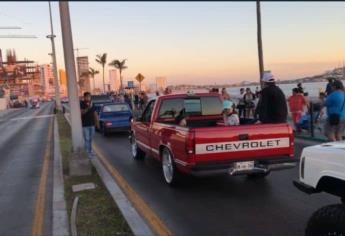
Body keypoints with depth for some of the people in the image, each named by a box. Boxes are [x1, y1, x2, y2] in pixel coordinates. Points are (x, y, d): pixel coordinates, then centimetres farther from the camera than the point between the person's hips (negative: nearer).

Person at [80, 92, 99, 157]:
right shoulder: (81, 104, -7)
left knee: (90, 139, 13)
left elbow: (95, 114, 12)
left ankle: (90, 150, 24)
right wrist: (88, 108, -35)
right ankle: (87, 152, -4)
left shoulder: (92, 104, 8)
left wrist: (97, 122, 9)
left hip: (92, 124, 5)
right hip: (85, 125, -5)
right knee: (86, 139, -7)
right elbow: (81, 112, -22)